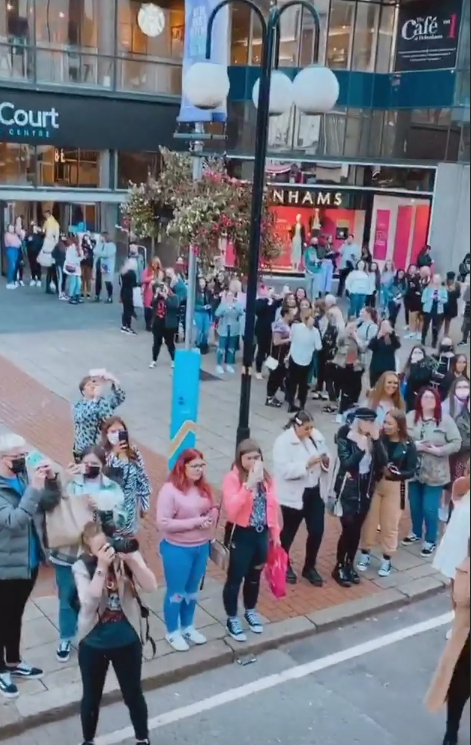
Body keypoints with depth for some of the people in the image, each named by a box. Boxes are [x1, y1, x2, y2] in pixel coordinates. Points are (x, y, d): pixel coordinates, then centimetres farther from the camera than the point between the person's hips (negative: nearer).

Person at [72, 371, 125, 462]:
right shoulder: (78, 406, -9)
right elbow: (82, 417, -31)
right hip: (85, 450, -2)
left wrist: (114, 382, -33)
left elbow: (121, 398, -17)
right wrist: (96, 398, -40)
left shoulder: (105, 400, 0)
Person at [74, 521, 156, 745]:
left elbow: (151, 587, -21)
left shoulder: (128, 557, -11)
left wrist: (131, 559, -33)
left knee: (133, 694, 16)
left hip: (127, 641, 1)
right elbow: (89, 601, -28)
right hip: (93, 644, 0)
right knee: (91, 697, 17)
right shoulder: (82, 567, -14)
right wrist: (102, 566, -35)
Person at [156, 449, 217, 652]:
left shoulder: (204, 488, 0)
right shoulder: (169, 490, -21)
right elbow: (163, 523, -24)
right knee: (176, 592, 10)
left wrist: (210, 519, -13)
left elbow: (214, 509, 12)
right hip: (177, 549, -6)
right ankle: (172, 632, 30)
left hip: (201, 547, 6)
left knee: (192, 591, 22)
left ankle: (188, 627, 41)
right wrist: (195, 522, -24)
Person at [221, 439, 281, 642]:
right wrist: (248, 485, -34)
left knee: (254, 575, 21)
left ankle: (250, 611, 43)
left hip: (262, 533, 5)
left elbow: (273, 505, 8)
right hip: (242, 534, -5)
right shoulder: (232, 478, -16)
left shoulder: (266, 477, 1)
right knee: (235, 578, 7)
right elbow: (231, 509, -28)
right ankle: (232, 618, 26)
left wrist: (275, 533, 10)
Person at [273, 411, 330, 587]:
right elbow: (285, 470, -25)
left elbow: (325, 461, 11)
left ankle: (310, 567, 28)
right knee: (290, 531, 13)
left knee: (317, 530, 6)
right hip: (293, 494, -5)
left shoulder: (316, 436, 2)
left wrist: (326, 461, -12)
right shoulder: (283, 441, -16)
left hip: (315, 492, 5)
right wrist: (307, 464, -30)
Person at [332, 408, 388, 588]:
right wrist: (361, 448, -27)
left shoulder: (373, 439, 1)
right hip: (348, 489, -5)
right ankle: (339, 567, 9)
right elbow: (346, 464, -21)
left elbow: (383, 462, -10)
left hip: (366, 489, 5)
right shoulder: (346, 437, -12)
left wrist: (376, 440, -17)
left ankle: (349, 565, 25)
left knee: (357, 529, 11)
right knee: (348, 528, -7)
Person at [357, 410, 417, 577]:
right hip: (374, 484, 1)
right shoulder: (378, 439, -9)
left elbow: (411, 471, -7)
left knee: (390, 525, 10)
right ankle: (365, 554, 28)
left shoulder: (408, 445, -9)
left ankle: (387, 559, 25)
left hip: (394, 488, -1)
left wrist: (395, 473, -23)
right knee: (369, 521, 11)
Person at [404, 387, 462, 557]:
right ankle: (416, 533, 39)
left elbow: (456, 443, -10)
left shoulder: (445, 420, -9)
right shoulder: (411, 416, -2)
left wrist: (438, 450, -21)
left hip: (434, 473, -3)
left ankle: (431, 541, 19)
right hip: (414, 470, 3)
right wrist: (412, 445, -17)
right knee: (415, 505, 17)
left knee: (430, 508, 0)